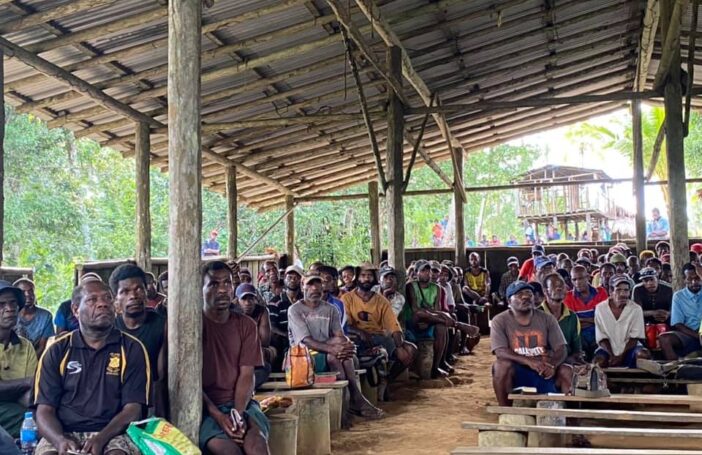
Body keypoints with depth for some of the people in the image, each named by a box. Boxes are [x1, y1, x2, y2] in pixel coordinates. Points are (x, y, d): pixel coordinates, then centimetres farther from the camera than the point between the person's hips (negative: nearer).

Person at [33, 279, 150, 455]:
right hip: (64, 434, 1)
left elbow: (133, 409, -2)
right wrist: (61, 440, -17)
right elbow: (44, 410, 3)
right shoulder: (57, 351, 9)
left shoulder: (132, 349, 5)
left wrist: (101, 439, -18)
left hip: (113, 433, -1)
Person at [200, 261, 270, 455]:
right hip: (203, 406, -3)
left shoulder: (246, 325, 8)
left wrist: (238, 414, -15)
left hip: (239, 403, 3)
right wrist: (218, 415, -17)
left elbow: (246, 375, 2)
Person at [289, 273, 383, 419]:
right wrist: (332, 349, -31)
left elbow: (340, 336, -1)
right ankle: (356, 399, -25)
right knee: (334, 356, -31)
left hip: (328, 354, 4)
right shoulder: (295, 310, -3)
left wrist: (347, 344, -27)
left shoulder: (330, 309, 12)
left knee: (342, 346, -29)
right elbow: (306, 341, -16)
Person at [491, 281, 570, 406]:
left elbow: (561, 349, -1)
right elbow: (500, 352, -16)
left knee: (567, 371, -22)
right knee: (502, 365, -33)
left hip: (544, 371, 3)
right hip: (516, 371, -3)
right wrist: (529, 361, -31)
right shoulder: (500, 321, -3)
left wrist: (552, 365, -25)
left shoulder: (547, 319, 5)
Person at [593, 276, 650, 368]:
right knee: (597, 362, -28)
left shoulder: (636, 309, -6)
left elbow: (634, 338, -7)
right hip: (608, 348, 0)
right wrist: (612, 356, -17)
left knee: (644, 355, -30)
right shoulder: (600, 308, -6)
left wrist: (622, 356, -17)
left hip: (629, 348, 0)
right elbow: (602, 337, -4)